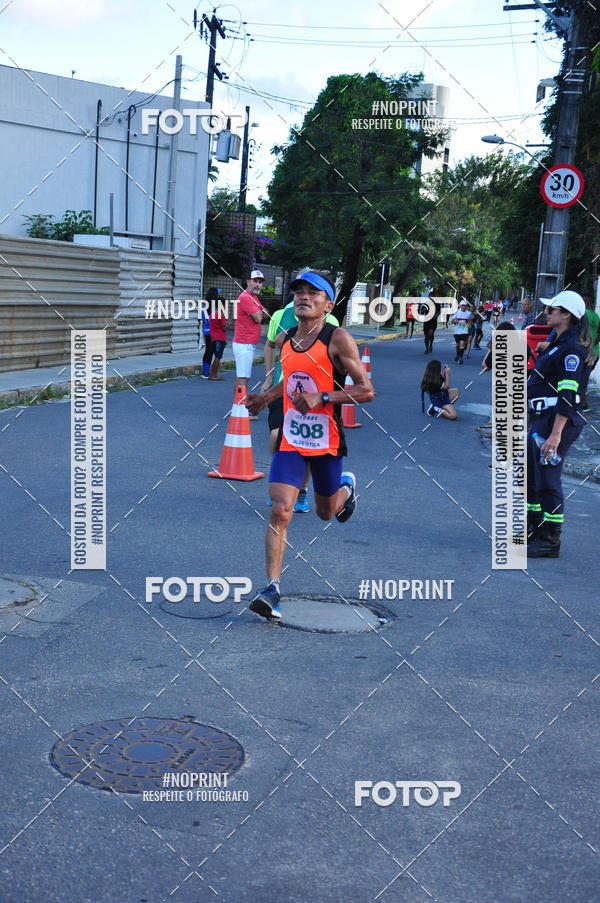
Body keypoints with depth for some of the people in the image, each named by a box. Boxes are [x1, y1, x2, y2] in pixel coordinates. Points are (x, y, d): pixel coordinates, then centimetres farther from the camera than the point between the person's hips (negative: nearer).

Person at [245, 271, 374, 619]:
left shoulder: (338, 339, -12)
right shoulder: (284, 340, 7)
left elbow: (367, 390, -14)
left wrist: (322, 398, -23)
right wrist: (266, 397, 14)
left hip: (326, 441, -3)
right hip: (290, 438, 3)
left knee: (326, 511, 16)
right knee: (280, 512, -11)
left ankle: (348, 486, 52)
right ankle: (272, 589, -7)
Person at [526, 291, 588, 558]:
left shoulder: (571, 350, -17)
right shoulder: (555, 343, 15)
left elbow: (567, 395, -23)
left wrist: (555, 435, -28)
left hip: (557, 422, -10)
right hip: (541, 418, 10)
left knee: (548, 480, -5)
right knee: (530, 477, 18)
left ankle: (550, 542, 4)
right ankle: (533, 529, 32)